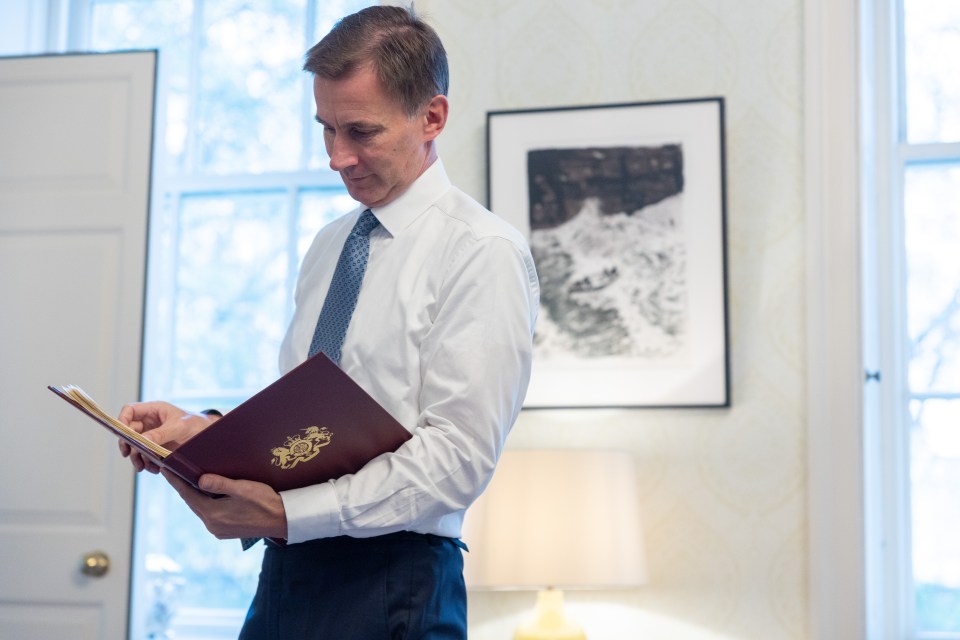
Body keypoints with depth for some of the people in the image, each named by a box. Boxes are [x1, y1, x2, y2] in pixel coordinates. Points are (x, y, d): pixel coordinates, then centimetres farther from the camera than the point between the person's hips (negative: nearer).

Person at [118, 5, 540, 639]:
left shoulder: (485, 252, -11)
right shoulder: (328, 244, 13)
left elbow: (459, 456, -17)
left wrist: (289, 514, -23)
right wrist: (203, 428, -2)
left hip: (390, 583, -6)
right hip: (287, 573, 7)